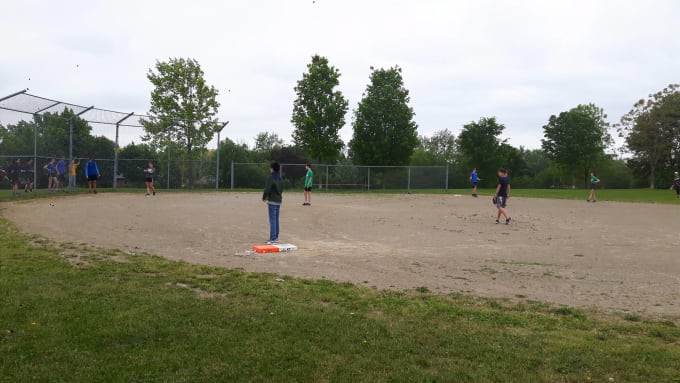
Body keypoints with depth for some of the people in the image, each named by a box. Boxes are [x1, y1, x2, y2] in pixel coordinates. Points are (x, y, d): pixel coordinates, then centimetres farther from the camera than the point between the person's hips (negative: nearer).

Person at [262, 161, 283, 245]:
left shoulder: (270, 178, -13)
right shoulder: (280, 178, 12)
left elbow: (267, 189, -17)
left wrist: (264, 198, 1)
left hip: (272, 201, -8)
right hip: (279, 201, 8)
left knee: (272, 220, -7)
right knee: (276, 220, 14)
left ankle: (273, 239, -8)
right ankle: (276, 237, 20)